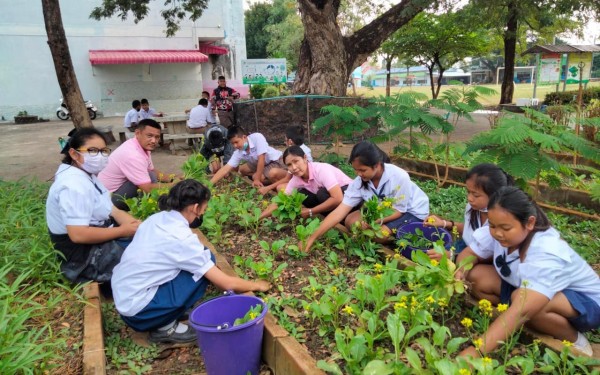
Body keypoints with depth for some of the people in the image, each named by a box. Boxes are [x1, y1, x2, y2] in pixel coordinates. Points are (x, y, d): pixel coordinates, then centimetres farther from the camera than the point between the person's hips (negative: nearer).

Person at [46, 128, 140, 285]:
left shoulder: (88, 175, 8)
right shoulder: (74, 184, -24)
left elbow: (111, 210, 6)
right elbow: (78, 235, -31)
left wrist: (135, 224, -11)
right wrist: (122, 231, -22)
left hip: (98, 240, 10)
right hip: (83, 255, -10)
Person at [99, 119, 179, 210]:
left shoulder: (144, 146, -1)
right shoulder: (132, 154, -29)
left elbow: (153, 171, 14)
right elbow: (148, 189, -30)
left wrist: (172, 179, -1)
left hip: (120, 187, 10)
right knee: (150, 178, -24)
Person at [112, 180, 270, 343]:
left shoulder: (157, 219, 1)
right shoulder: (181, 238, -21)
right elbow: (227, 284, -16)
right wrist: (257, 285, 3)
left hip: (123, 298, 8)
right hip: (137, 310, -8)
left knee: (200, 262, 8)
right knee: (203, 270, -9)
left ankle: (163, 323, 11)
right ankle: (165, 327, 0)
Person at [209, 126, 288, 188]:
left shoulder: (257, 137, -31)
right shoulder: (238, 153, -14)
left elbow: (261, 159, -30)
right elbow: (225, 169, -16)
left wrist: (257, 179, -25)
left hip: (275, 160, -7)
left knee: (273, 173, -38)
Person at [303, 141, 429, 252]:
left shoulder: (399, 177, -34)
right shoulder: (359, 182, -20)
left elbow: (399, 210, -22)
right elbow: (339, 212, -24)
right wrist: (313, 237, -30)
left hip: (413, 211, -6)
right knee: (351, 221, -12)